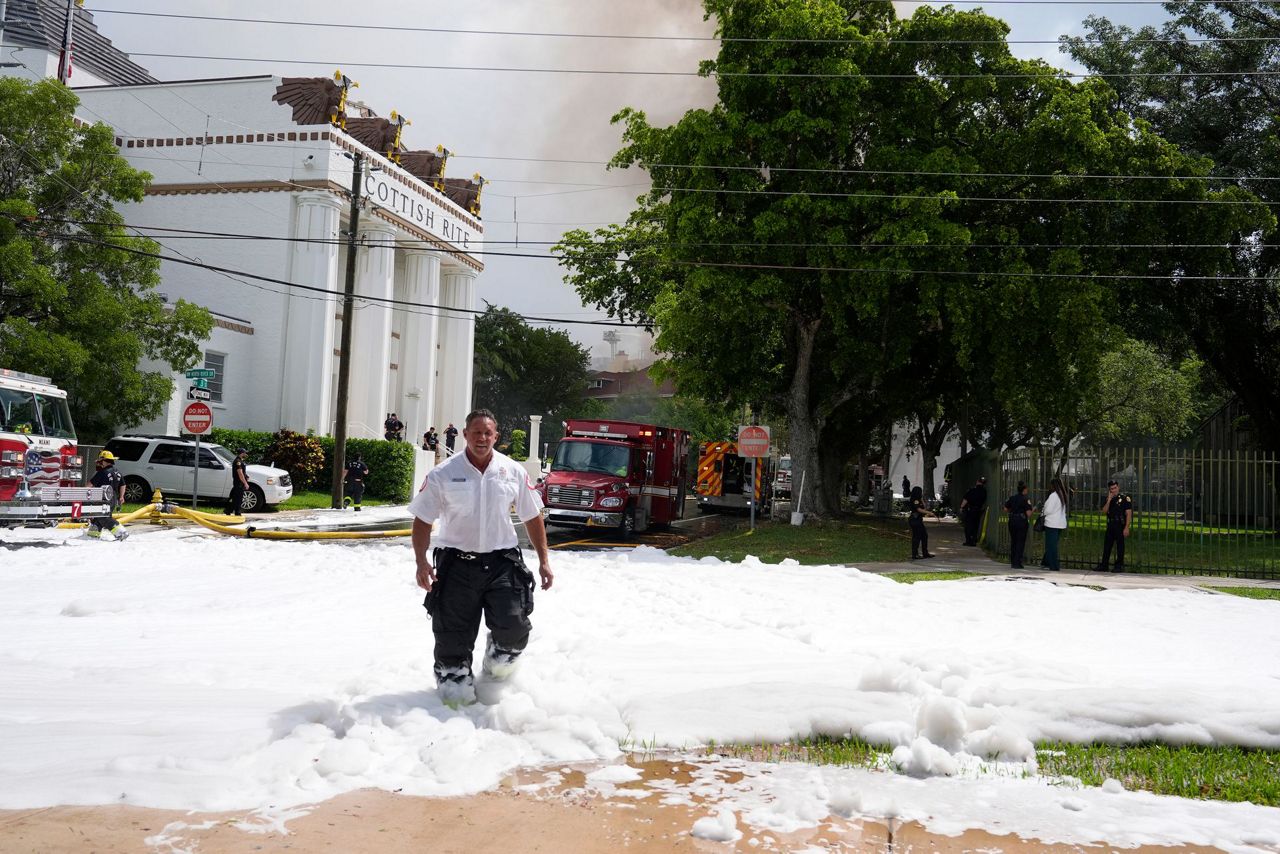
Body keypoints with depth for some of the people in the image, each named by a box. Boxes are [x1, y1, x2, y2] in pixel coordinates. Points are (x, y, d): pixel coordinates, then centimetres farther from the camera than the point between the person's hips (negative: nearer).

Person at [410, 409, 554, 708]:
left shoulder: (513, 472, 3)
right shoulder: (443, 474, -2)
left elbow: (532, 517, 10)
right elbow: (422, 520, 1)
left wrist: (544, 560, 7)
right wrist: (422, 562, -11)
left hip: (502, 561, 1)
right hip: (456, 563, -1)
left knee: (513, 625, -13)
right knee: (453, 635, 1)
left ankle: (498, 660, 20)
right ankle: (455, 682, 23)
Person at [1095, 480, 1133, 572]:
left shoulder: (1125, 498, -5)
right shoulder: (1107, 499, 11)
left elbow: (1128, 514, -9)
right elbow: (1104, 512, 2)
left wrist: (1126, 527, -16)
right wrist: (1109, 500, -7)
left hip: (1120, 526, -5)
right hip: (1110, 525, 5)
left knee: (1120, 546, 0)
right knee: (1106, 546, 8)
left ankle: (1119, 565, 8)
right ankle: (1103, 565, 14)